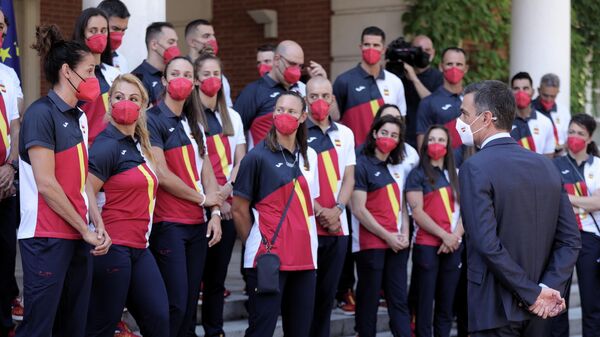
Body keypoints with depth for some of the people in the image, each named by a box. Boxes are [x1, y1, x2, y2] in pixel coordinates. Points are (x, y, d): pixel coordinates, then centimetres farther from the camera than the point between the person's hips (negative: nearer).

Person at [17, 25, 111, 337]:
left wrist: (98, 227, 1)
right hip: (47, 238, -8)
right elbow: (46, 184, -16)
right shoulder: (41, 113, -11)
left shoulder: (79, 116, 13)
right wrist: (85, 230, -10)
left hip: (79, 236, 8)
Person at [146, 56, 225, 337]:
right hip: (168, 224, -7)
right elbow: (162, 175, -13)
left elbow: (206, 171, 14)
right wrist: (202, 198, -5)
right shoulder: (153, 120, -7)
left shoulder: (194, 124, 16)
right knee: (176, 303, -11)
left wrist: (215, 213, 2)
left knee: (190, 302, 7)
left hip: (198, 223, 7)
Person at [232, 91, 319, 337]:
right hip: (268, 259, -6)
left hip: (304, 258, 6)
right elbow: (239, 210, -3)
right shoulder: (258, 156, -5)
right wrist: (255, 245, 0)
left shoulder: (309, 156, 12)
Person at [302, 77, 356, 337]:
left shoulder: (345, 134, 13)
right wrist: (319, 212, -12)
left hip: (338, 227, 4)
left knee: (327, 293, 9)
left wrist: (337, 209, -7)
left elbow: (348, 179, 10)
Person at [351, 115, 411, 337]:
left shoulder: (397, 168, 15)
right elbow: (359, 209, -12)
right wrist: (387, 236, -10)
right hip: (371, 244, -6)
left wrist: (404, 234, 2)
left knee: (399, 300, 2)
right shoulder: (362, 165, -6)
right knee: (368, 301, 1)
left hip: (396, 244, 6)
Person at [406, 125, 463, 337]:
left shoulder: (454, 175, 16)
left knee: (447, 304, 7)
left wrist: (455, 236, -7)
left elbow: (463, 210, 9)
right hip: (426, 246, -5)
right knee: (425, 303, -3)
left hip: (453, 246, 5)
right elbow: (417, 213, -8)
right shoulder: (417, 175, 1)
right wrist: (444, 235, -12)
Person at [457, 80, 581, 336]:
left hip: (494, 312, -6)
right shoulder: (546, 165, 8)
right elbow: (571, 240, 3)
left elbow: (487, 245, -19)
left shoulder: (475, 168, -11)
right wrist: (548, 288, -4)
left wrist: (534, 294, -14)